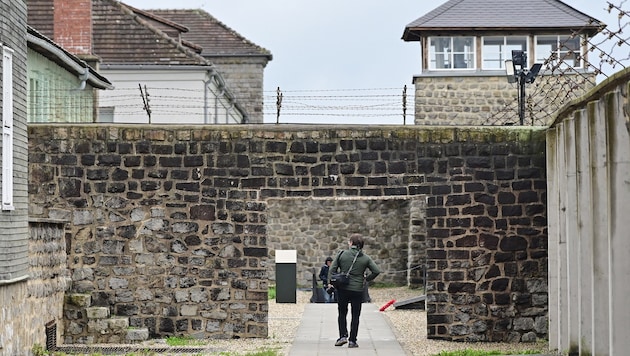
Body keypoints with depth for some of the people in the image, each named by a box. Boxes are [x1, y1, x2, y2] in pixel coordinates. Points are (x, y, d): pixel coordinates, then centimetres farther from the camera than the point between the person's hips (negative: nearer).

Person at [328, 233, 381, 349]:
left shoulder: (342, 254, -2)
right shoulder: (366, 258, 1)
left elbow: (332, 269, -3)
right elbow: (377, 271, -3)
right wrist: (367, 279, 9)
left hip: (342, 288, 0)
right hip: (357, 290, 0)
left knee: (342, 313, 15)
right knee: (355, 316, 8)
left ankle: (343, 336, 3)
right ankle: (352, 340, 6)